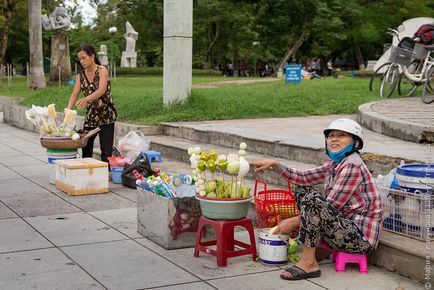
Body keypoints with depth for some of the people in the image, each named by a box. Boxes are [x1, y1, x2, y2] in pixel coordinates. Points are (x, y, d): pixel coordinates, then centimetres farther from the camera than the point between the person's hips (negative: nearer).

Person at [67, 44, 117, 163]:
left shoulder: (102, 70, -11)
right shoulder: (80, 76, 6)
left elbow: (101, 90, -27)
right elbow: (74, 95, -2)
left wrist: (86, 99, -43)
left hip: (106, 115, -6)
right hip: (90, 115, 6)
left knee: (106, 151, -6)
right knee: (85, 146, 8)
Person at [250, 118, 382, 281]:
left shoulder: (352, 166, -17)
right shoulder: (334, 165, 11)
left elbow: (331, 208, -20)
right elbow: (303, 178, 14)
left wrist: (295, 221, -15)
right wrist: (275, 165, 2)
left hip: (361, 237, -10)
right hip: (347, 226, 10)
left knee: (313, 200, -28)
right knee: (303, 190, 12)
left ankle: (309, 263, -18)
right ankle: (322, 248, 7)